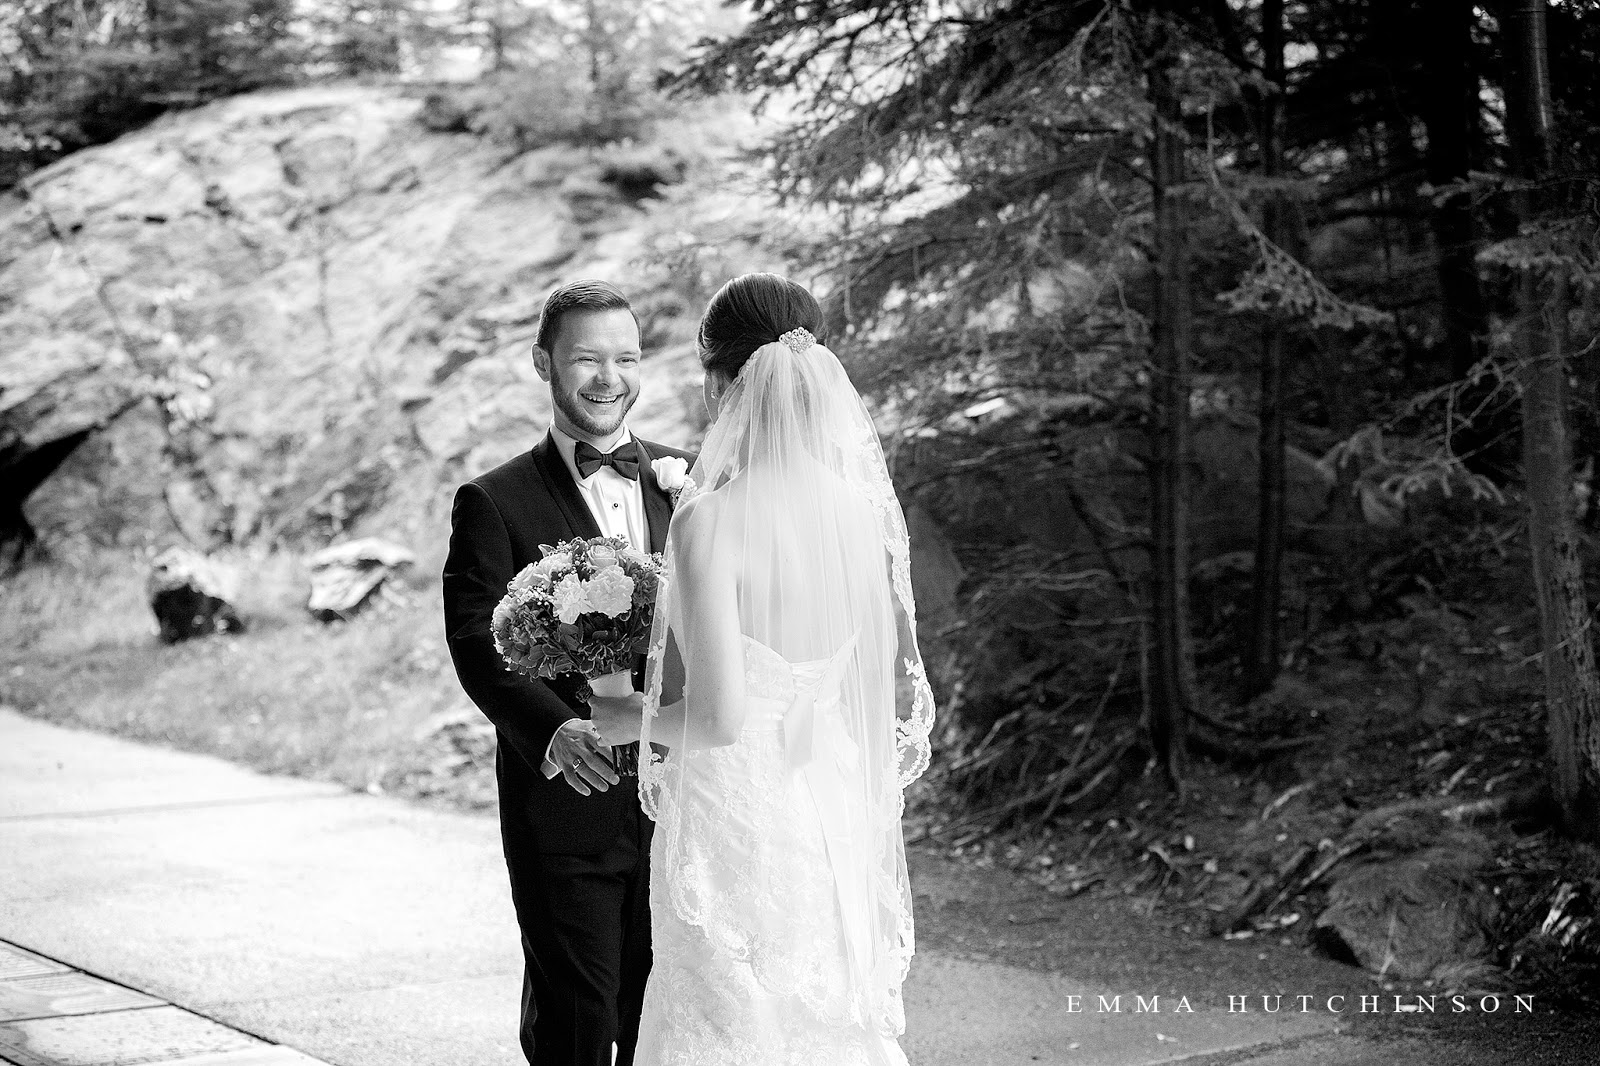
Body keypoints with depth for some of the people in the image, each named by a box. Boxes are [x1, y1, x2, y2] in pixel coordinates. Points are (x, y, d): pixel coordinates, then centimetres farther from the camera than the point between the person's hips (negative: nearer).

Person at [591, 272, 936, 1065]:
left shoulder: (710, 522, -18)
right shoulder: (870, 509, 0)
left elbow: (719, 715, -20)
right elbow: (901, 689, 8)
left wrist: (627, 719, -3)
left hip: (738, 828, -6)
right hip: (841, 821, 6)